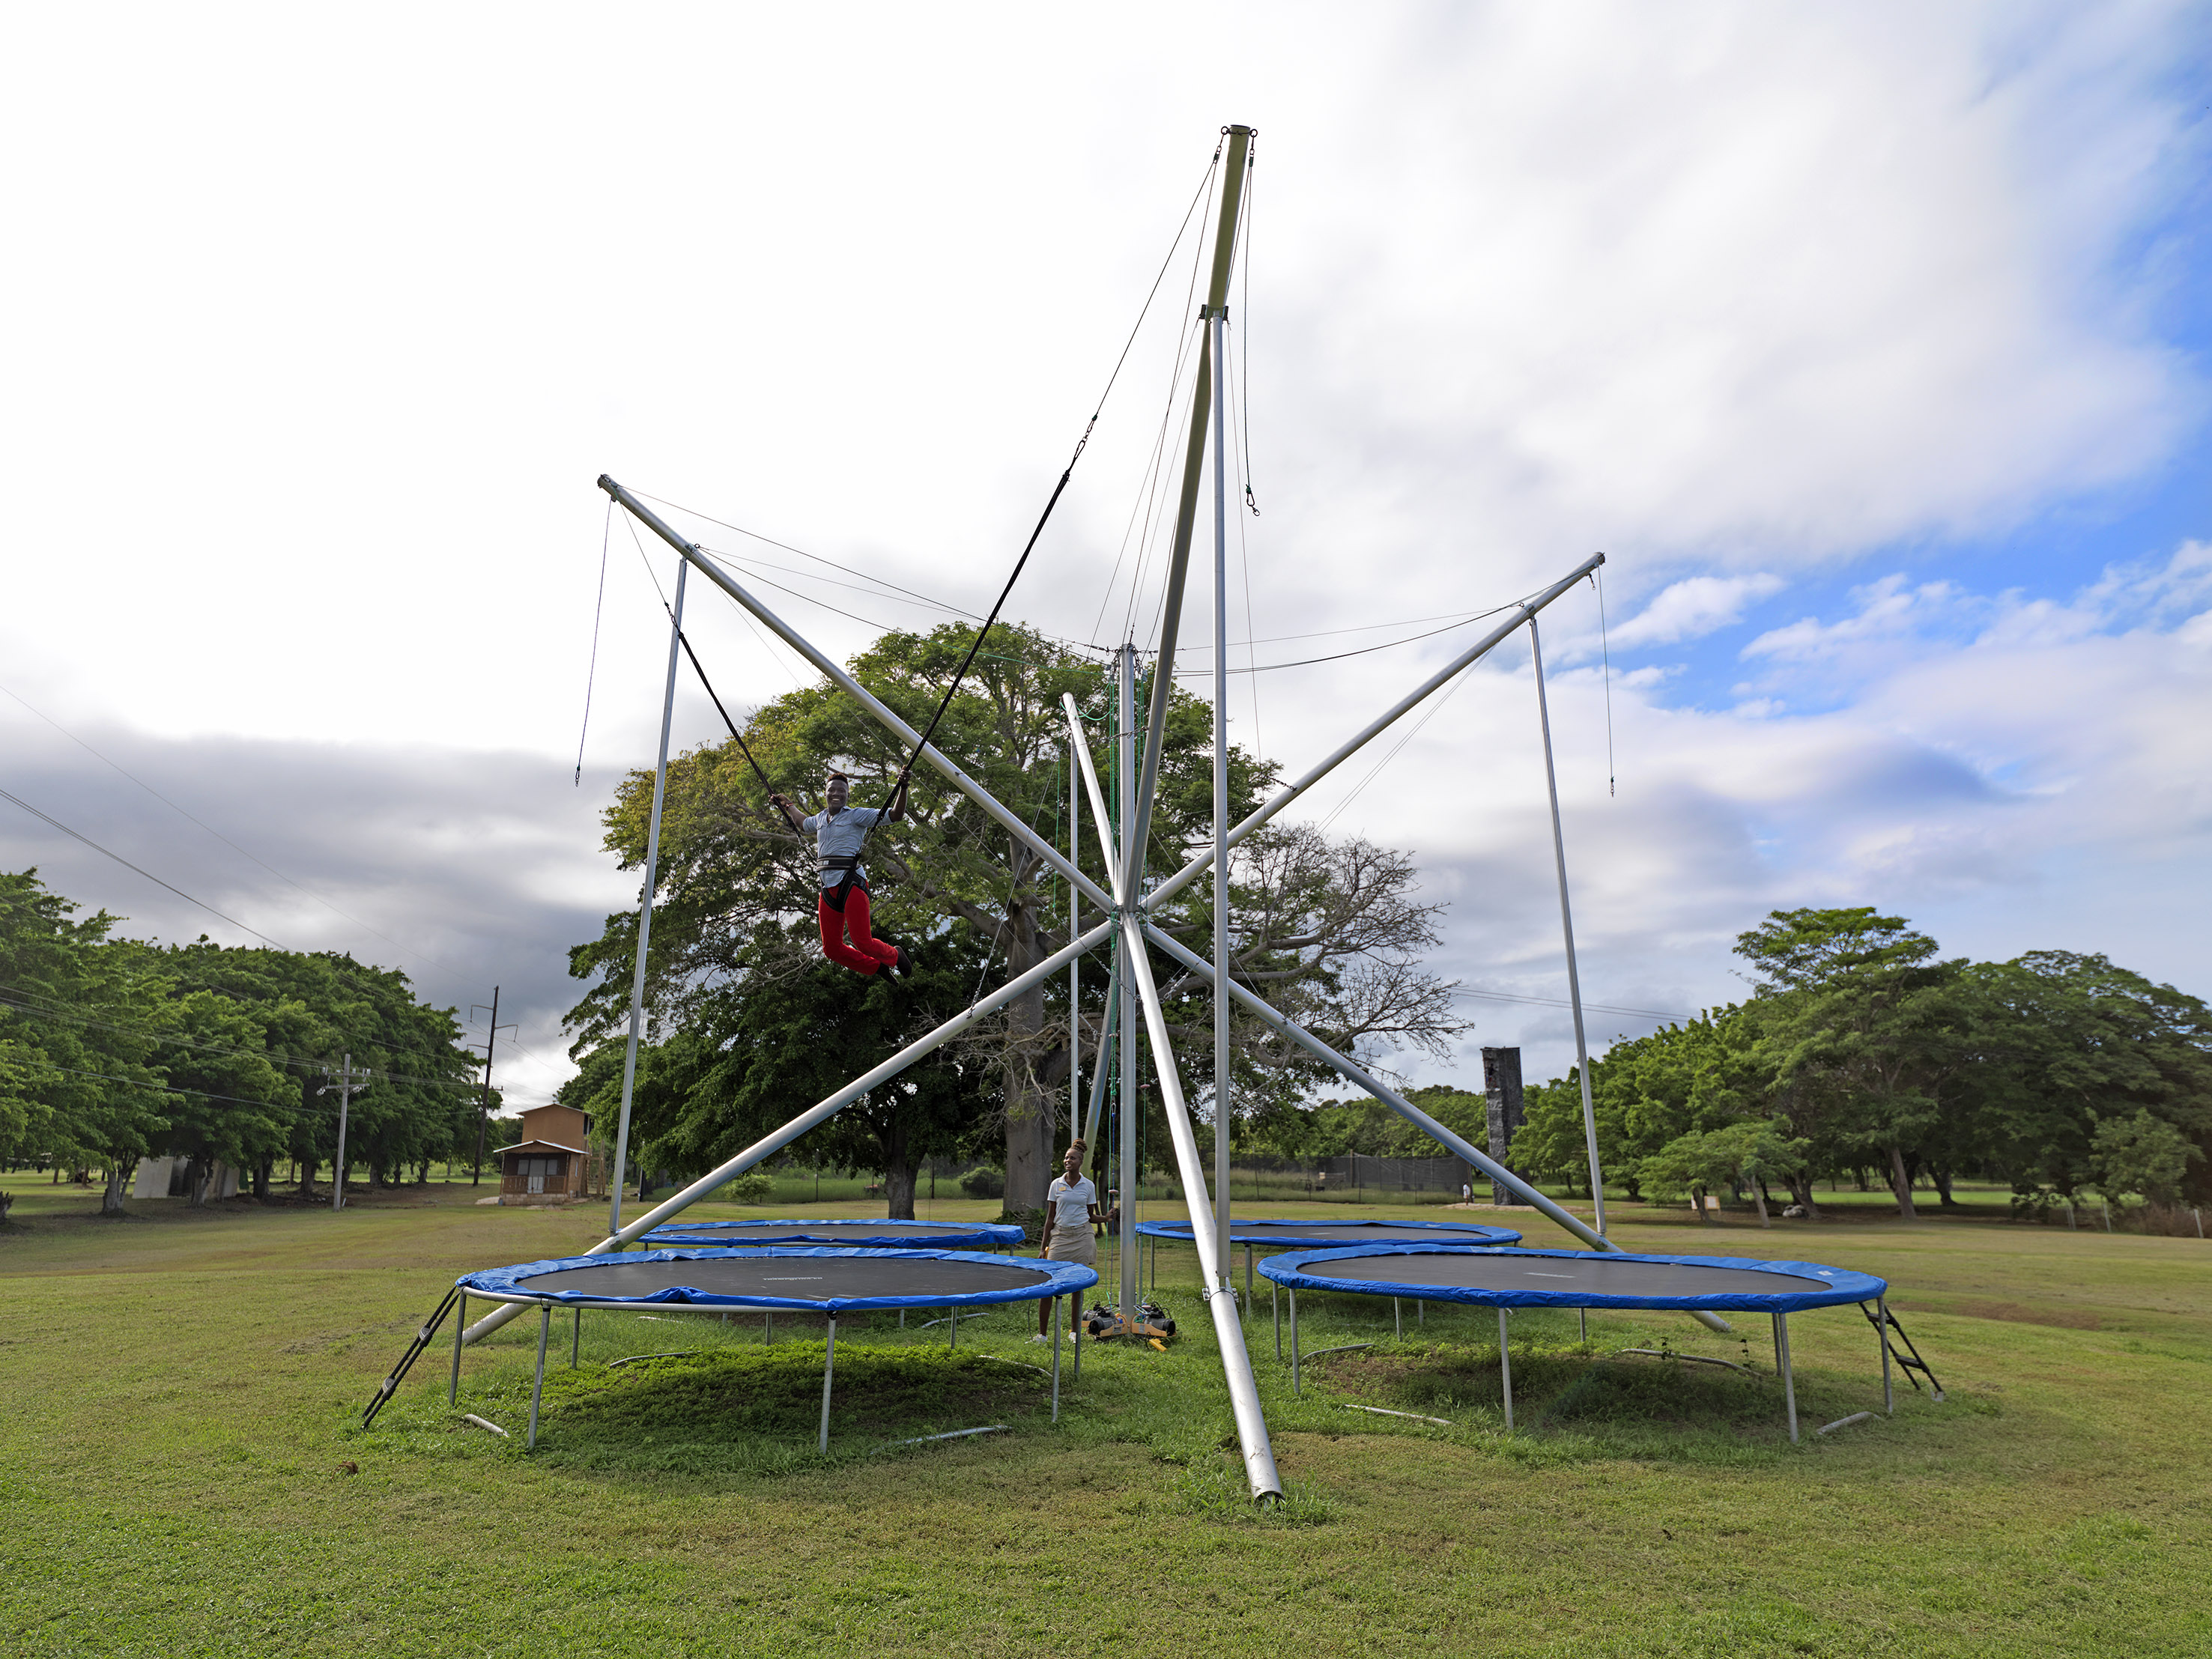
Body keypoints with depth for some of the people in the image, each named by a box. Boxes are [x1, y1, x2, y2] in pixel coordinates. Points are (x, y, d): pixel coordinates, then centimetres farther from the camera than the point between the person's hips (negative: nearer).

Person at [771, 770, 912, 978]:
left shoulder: (856, 815, -1)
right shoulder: (821, 818, 18)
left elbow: (895, 815, -9)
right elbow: (802, 826, 43)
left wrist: (903, 788, -21)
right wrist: (788, 805, 44)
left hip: (851, 883, -7)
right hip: (828, 888, 7)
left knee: (863, 943, -16)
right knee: (832, 949, 4)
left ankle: (894, 956, 16)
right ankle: (879, 969, 22)